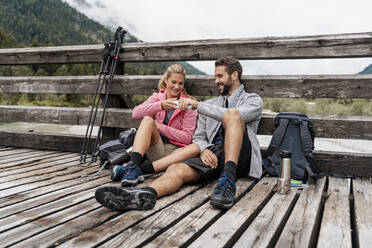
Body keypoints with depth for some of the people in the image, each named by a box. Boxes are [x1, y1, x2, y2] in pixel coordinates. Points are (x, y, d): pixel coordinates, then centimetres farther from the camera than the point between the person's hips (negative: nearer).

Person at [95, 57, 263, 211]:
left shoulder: (253, 100, 14)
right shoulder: (210, 104, 29)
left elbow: (234, 116, -10)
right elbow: (199, 136, 19)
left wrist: (198, 105, -12)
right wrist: (204, 149, -5)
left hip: (238, 157, -3)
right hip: (213, 156, 4)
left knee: (232, 114, -30)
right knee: (177, 169, -26)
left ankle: (228, 181, -44)